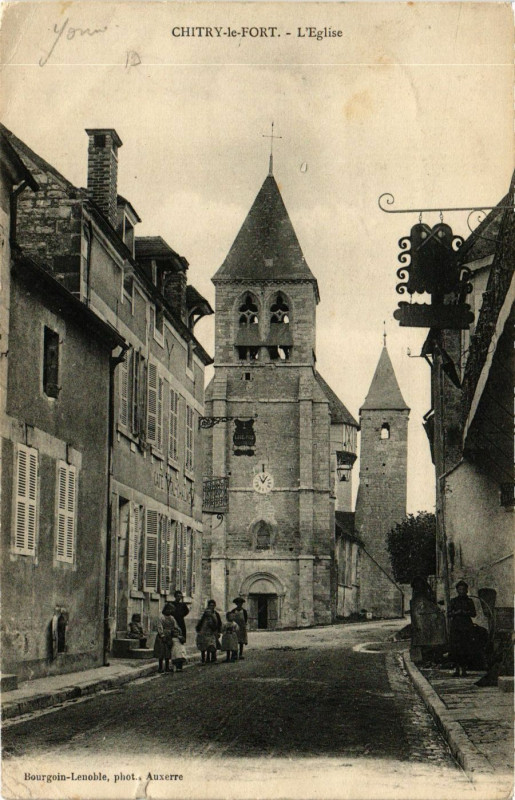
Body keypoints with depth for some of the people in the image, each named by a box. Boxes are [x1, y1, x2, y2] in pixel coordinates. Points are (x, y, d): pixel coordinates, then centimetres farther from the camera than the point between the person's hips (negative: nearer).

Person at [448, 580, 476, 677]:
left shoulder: (469, 601, 11)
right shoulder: (453, 601, 11)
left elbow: (474, 613, 3)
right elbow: (448, 614, 6)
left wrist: (464, 612, -14)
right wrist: (456, 612, -12)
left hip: (466, 627, 0)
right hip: (455, 627, 0)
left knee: (466, 649, -6)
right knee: (455, 648, -7)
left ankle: (464, 670, -1)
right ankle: (457, 669, -1)